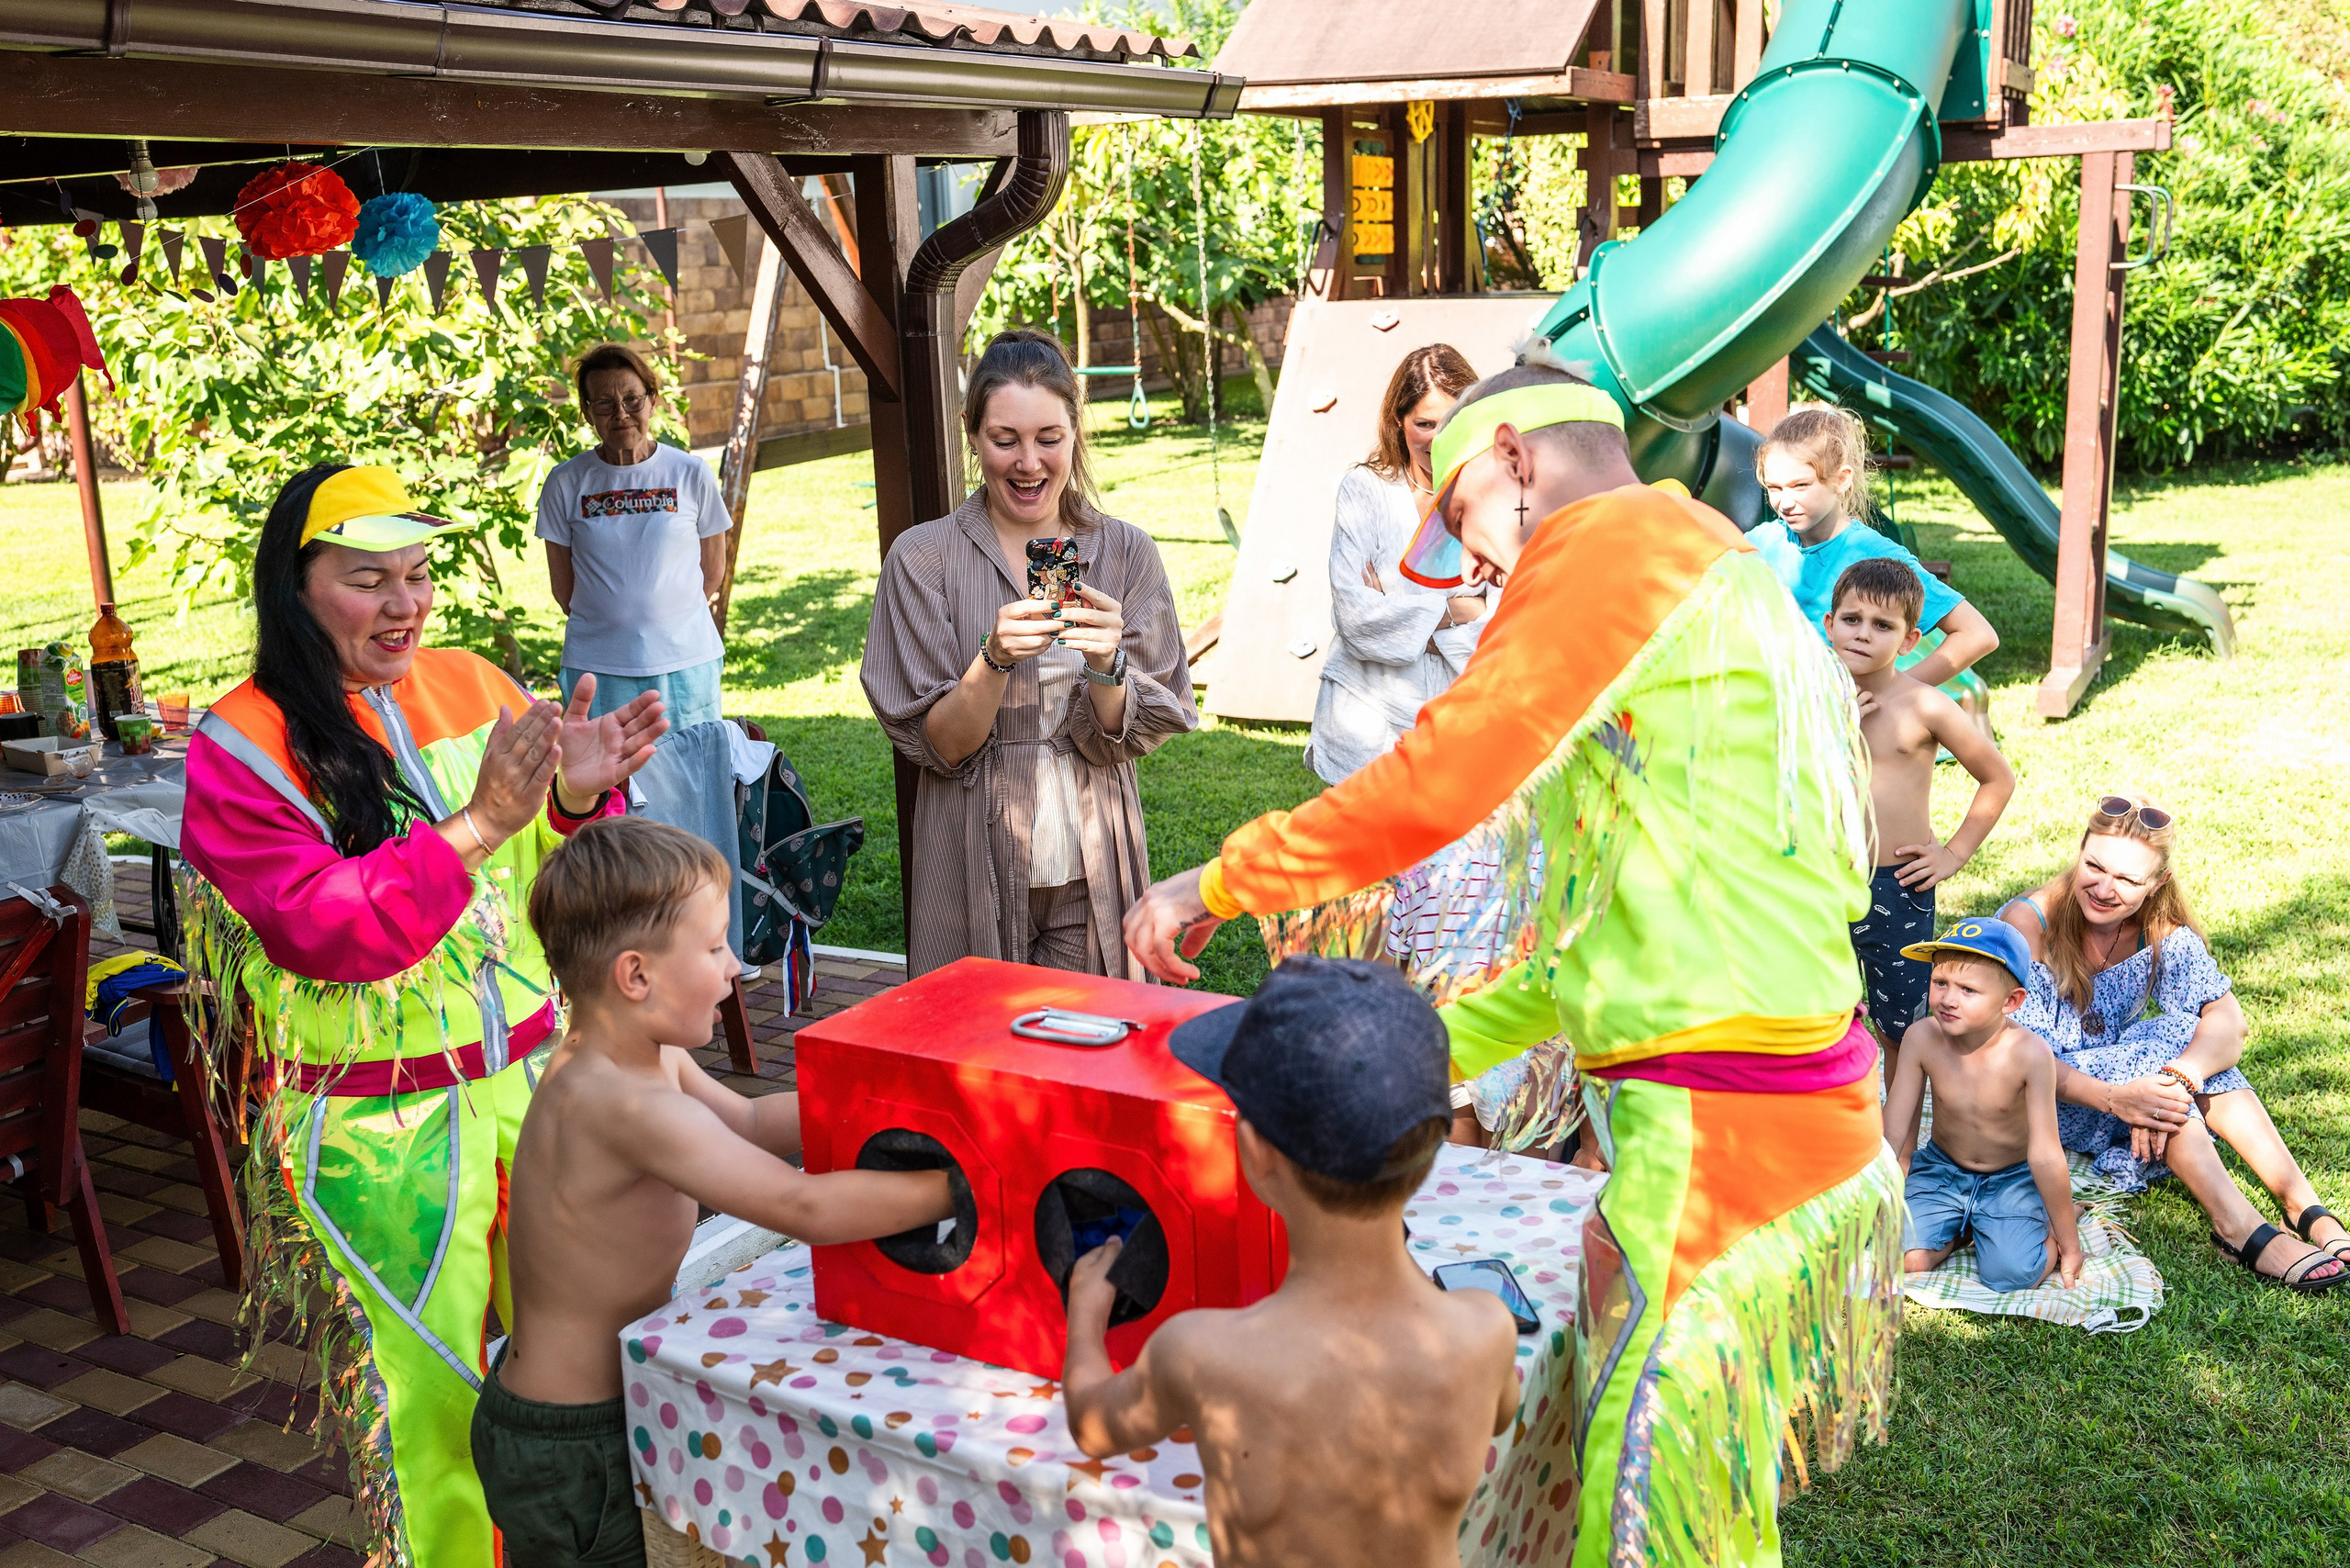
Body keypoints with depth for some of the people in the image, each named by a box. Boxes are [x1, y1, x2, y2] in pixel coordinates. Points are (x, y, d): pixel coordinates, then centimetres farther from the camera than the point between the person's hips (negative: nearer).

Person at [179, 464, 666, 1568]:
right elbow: (324, 929, -18)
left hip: (532, 1076, 4)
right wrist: (477, 825, -25)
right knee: (427, 1392, 8)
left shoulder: (472, 685, 4)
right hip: (378, 1131, -4)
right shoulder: (241, 748, -8)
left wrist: (577, 795, -14)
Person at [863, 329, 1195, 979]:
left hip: (1092, 872, 2)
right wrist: (996, 658, -24)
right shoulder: (923, 557, -6)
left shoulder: (1126, 553, 0)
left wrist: (1106, 664, -22)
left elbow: (1127, 738, -3)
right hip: (977, 872, -1)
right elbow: (938, 745, -8)